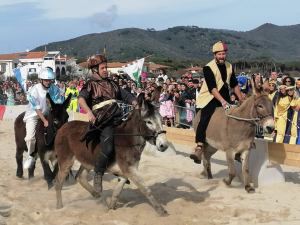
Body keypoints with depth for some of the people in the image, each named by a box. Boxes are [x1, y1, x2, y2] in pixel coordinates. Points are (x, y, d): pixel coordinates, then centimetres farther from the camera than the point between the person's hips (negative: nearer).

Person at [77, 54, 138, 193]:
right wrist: (88, 112, -35)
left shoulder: (112, 84, 22)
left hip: (118, 118, 7)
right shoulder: (90, 86, 3)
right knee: (108, 148, -26)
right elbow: (81, 98, -16)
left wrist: (136, 104, 6)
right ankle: (98, 176, -5)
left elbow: (126, 96, 25)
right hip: (103, 123, -7)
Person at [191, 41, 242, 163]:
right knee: (204, 119, -25)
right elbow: (212, 88, -21)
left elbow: (234, 85, 20)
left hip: (224, 99, 7)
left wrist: (241, 100, 16)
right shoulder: (208, 68, -11)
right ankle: (199, 148, -32)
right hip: (210, 98, -6)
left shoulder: (229, 67, 9)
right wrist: (223, 102, -31)